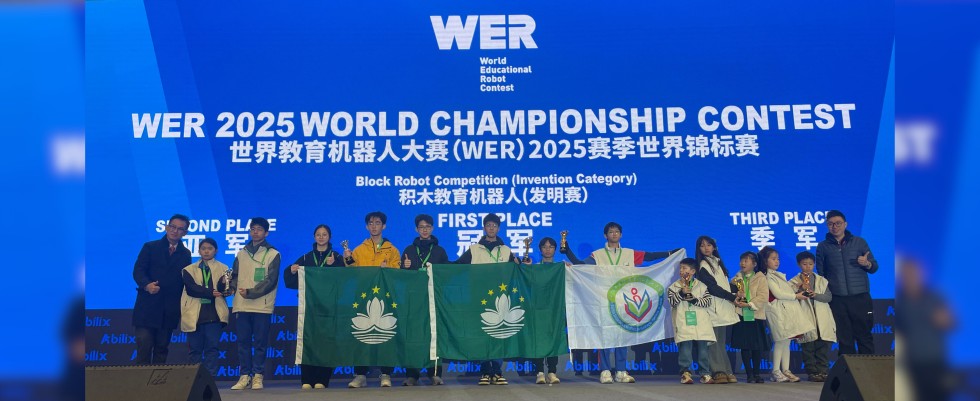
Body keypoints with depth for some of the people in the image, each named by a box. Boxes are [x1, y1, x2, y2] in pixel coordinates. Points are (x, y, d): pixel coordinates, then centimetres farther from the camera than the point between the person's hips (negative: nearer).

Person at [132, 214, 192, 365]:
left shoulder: (185, 254, 12)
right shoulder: (150, 247, 6)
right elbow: (138, 270, -2)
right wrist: (147, 285, -22)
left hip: (170, 309, 2)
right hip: (147, 305, -2)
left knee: (162, 347, 6)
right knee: (144, 344, -7)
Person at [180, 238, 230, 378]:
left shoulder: (222, 269, 10)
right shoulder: (189, 270, 11)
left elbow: (224, 290, -2)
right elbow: (191, 289, -4)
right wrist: (211, 293, -13)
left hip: (214, 313, -1)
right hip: (194, 314, 1)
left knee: (212, 347, -2)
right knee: (195, 348, 4)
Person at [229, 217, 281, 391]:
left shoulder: (273, 254, 1)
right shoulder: (241, 254, 15)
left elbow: (270, 281, -6)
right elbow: (234, 276, 16)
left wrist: (250, 292, -15)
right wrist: (235, 288, -5)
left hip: (262, 306, -4)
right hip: (241, 305, 4)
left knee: (260, 343, 0)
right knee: (243, 342, 4)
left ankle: (258, 376, 6)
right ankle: (245, 376, 11)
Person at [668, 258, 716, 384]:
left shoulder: (701, 286, 9)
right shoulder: (674, 287, 7)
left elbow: (708, 301, 0)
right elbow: (672, 301, -5)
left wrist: (694, 299, -13)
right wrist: (682, 293, -17)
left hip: (701, 324, 1)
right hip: (683, 325, -1)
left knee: (703, 349, 3)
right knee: (685, 349, -6)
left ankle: (705, 374, 10)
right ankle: (685, 373, 0)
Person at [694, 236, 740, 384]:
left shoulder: (718, 262, 20)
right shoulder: (703, 266, -4)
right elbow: (713, 287, -11)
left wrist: (737, 289, 4)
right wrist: (732, 297, -9)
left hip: (724, 308, 7)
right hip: (713, 308, -7)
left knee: (721, 341, 6)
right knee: (714, 341, -9)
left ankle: (727, 372, 3)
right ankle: (719, 372, -12)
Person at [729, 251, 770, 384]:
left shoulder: (760, 278, 1)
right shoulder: (736, 279, 12)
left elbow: (763, 297, -9)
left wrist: (748, 304, -18)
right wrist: (735, 296, -13)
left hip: (756, 315, -2)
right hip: (741, 316, 2)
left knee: (758, 347, 1)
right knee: (744, 346, 0)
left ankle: (756, 373, 14)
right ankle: (749, 374, 7)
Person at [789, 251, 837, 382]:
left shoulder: (821, 280, 14)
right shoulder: (794, 282, 7)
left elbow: (829, 297, 3)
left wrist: (815, 295, -12)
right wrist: (800, 291, -15)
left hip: (822, 319, 2)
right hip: (805, 319, -2)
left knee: (823, 347, -1)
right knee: (808, 348, -3)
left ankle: (823, 371, 3)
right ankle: (812, 372, 1)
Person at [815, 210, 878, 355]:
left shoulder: (859, 242, 9)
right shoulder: (823, 247, 10)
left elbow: (874, 267, 10)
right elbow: (820, 273, 12)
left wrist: (867, 264, -13)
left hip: (860, 297, 0)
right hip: (837, 300, 0)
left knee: (864, 335, -2)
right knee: (844, 338, 2)